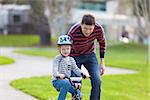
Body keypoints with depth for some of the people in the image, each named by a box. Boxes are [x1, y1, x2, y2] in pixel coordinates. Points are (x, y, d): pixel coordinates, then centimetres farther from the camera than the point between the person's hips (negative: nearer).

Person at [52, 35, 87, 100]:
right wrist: (58, 75, -42)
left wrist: (82, 74, -14)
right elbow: (54, 70, -20)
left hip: (67, 80, 5)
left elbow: (75, 69, 6)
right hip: (57, 81, -5)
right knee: (66, 83, -37)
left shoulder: (71, 59, 10)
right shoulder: (57, 58, -8)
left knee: (77, 93, -14)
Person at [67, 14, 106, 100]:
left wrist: (102, 63, 2)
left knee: (97, 81, -11)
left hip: (89, 55, 2)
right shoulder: (73, 32, -34)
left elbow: (102, 43, -3)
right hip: (75, 56, -2)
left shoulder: (99, 29, -25)